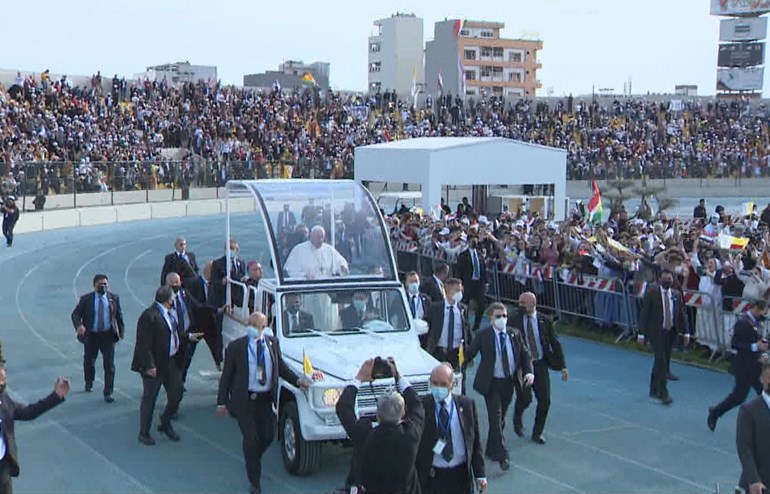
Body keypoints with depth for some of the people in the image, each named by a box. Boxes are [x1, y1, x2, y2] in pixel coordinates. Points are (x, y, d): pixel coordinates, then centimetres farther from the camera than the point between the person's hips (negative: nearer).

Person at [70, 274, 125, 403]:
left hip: (108, 335, 0)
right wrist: (79, 325, -24)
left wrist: (121, 330, 8)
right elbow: (75, 314, -4)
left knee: (109, 365, -3)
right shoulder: (86, 299, -5)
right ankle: (88, 383, 46)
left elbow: (119, 315, 10)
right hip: (91, 335, 0)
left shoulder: (114, 298, 1)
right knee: (89, 362, 16)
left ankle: (108, 393, 4)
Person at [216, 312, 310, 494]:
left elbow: (281, 367, 14)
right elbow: (226, 376, -4)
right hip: (244, 400, -4)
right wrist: (221, 402, -6)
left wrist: (297, 380, 0)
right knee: (251, 439, -3)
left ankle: (253, 462, 40)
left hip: (265, 399, 4)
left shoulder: (273, 343, 4)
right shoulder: (236, 347, -8)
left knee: (268, 436, 9)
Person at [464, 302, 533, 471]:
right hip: (492, 383, -4)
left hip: (509, 382, 4)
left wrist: (529, 372, -9)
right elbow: (469, 354, -3)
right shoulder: (483, 336, -9)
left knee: (500, 418, 16)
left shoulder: (515, 334, 1)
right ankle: (502, 456, -8)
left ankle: (491, 450, 34)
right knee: (496, 419, -10)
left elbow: (525, 355, 7)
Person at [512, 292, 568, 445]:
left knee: (545, 400, 0)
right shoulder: (515, 320, -3)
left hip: (540, 365, 2)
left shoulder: (544, 321, 2)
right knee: (525, 398, -14)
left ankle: (537, 433, 20)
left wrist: (563, 366, 2)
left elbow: (555, 343, 5)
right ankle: (517, 419, 21)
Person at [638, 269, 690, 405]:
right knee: (661, 361, -11)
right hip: (656, 332, -5)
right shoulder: (651, 294, -7)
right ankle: (663, 393, -9)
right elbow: (644, 314, -7)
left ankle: (654, 390, 26)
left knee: (664, 361, 12)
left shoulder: (677, 295, 6)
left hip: (671, 332, 5)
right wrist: (641, 333, -10)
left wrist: (686, 332, 3)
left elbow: (682, 314, 9)